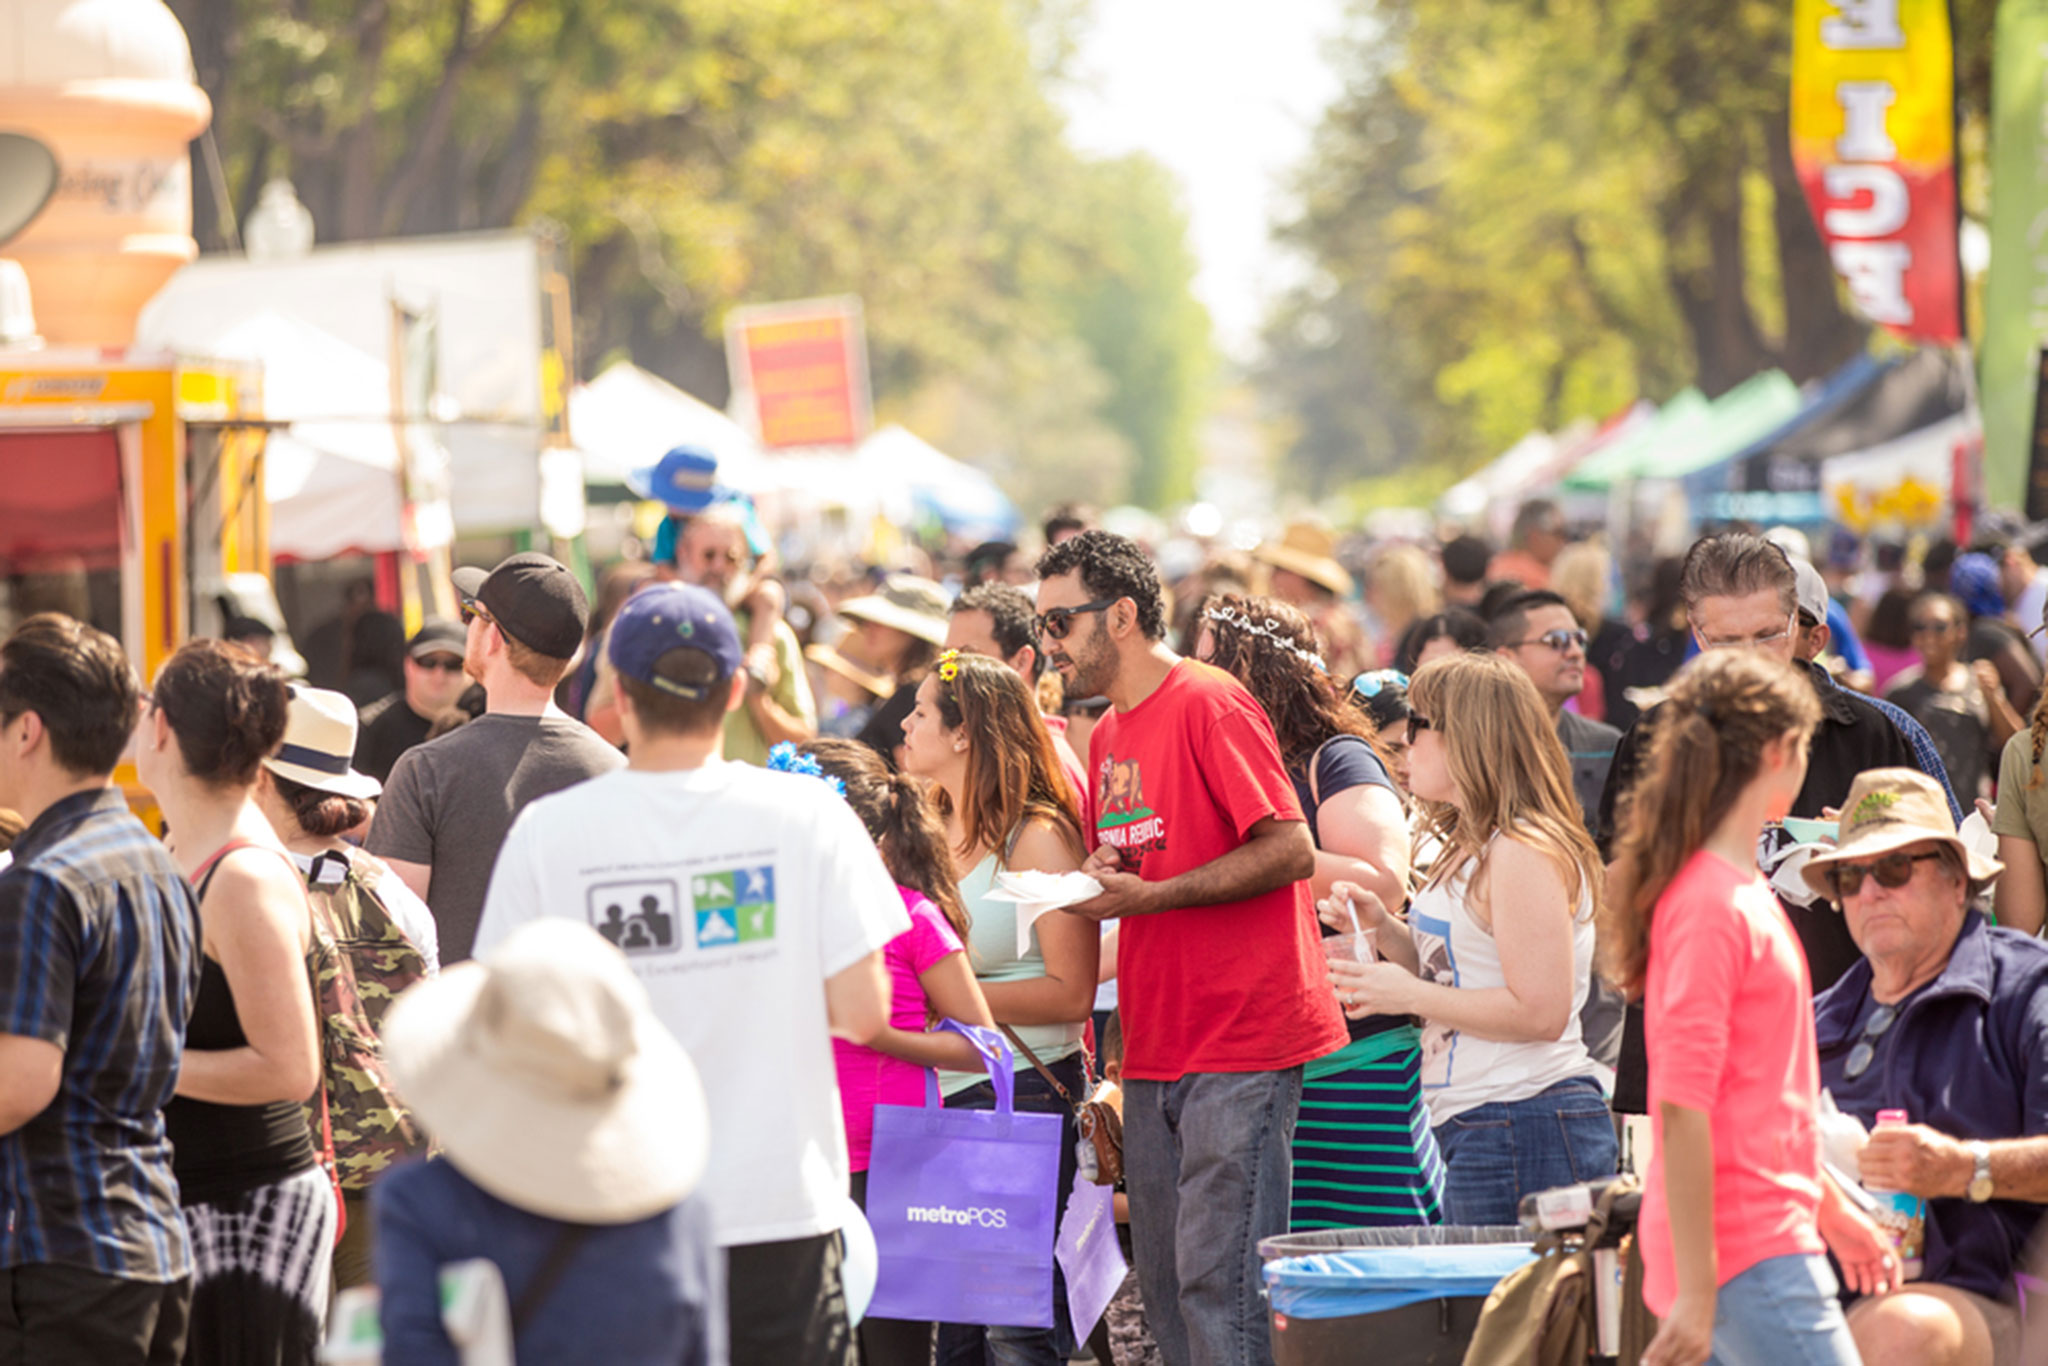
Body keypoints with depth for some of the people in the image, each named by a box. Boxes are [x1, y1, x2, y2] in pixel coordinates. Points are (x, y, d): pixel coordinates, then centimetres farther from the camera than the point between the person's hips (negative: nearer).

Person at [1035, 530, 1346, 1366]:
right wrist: (1097, 883, 3)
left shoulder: (1210, 705, -9)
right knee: (1164, 1285, 8)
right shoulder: (1108, 735, 17)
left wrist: (1146, 895, -19)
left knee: (1219, 1280, -11)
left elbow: (1291, 851, -16)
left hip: (1244, 1046, -9)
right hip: (1156, 1050, 9)